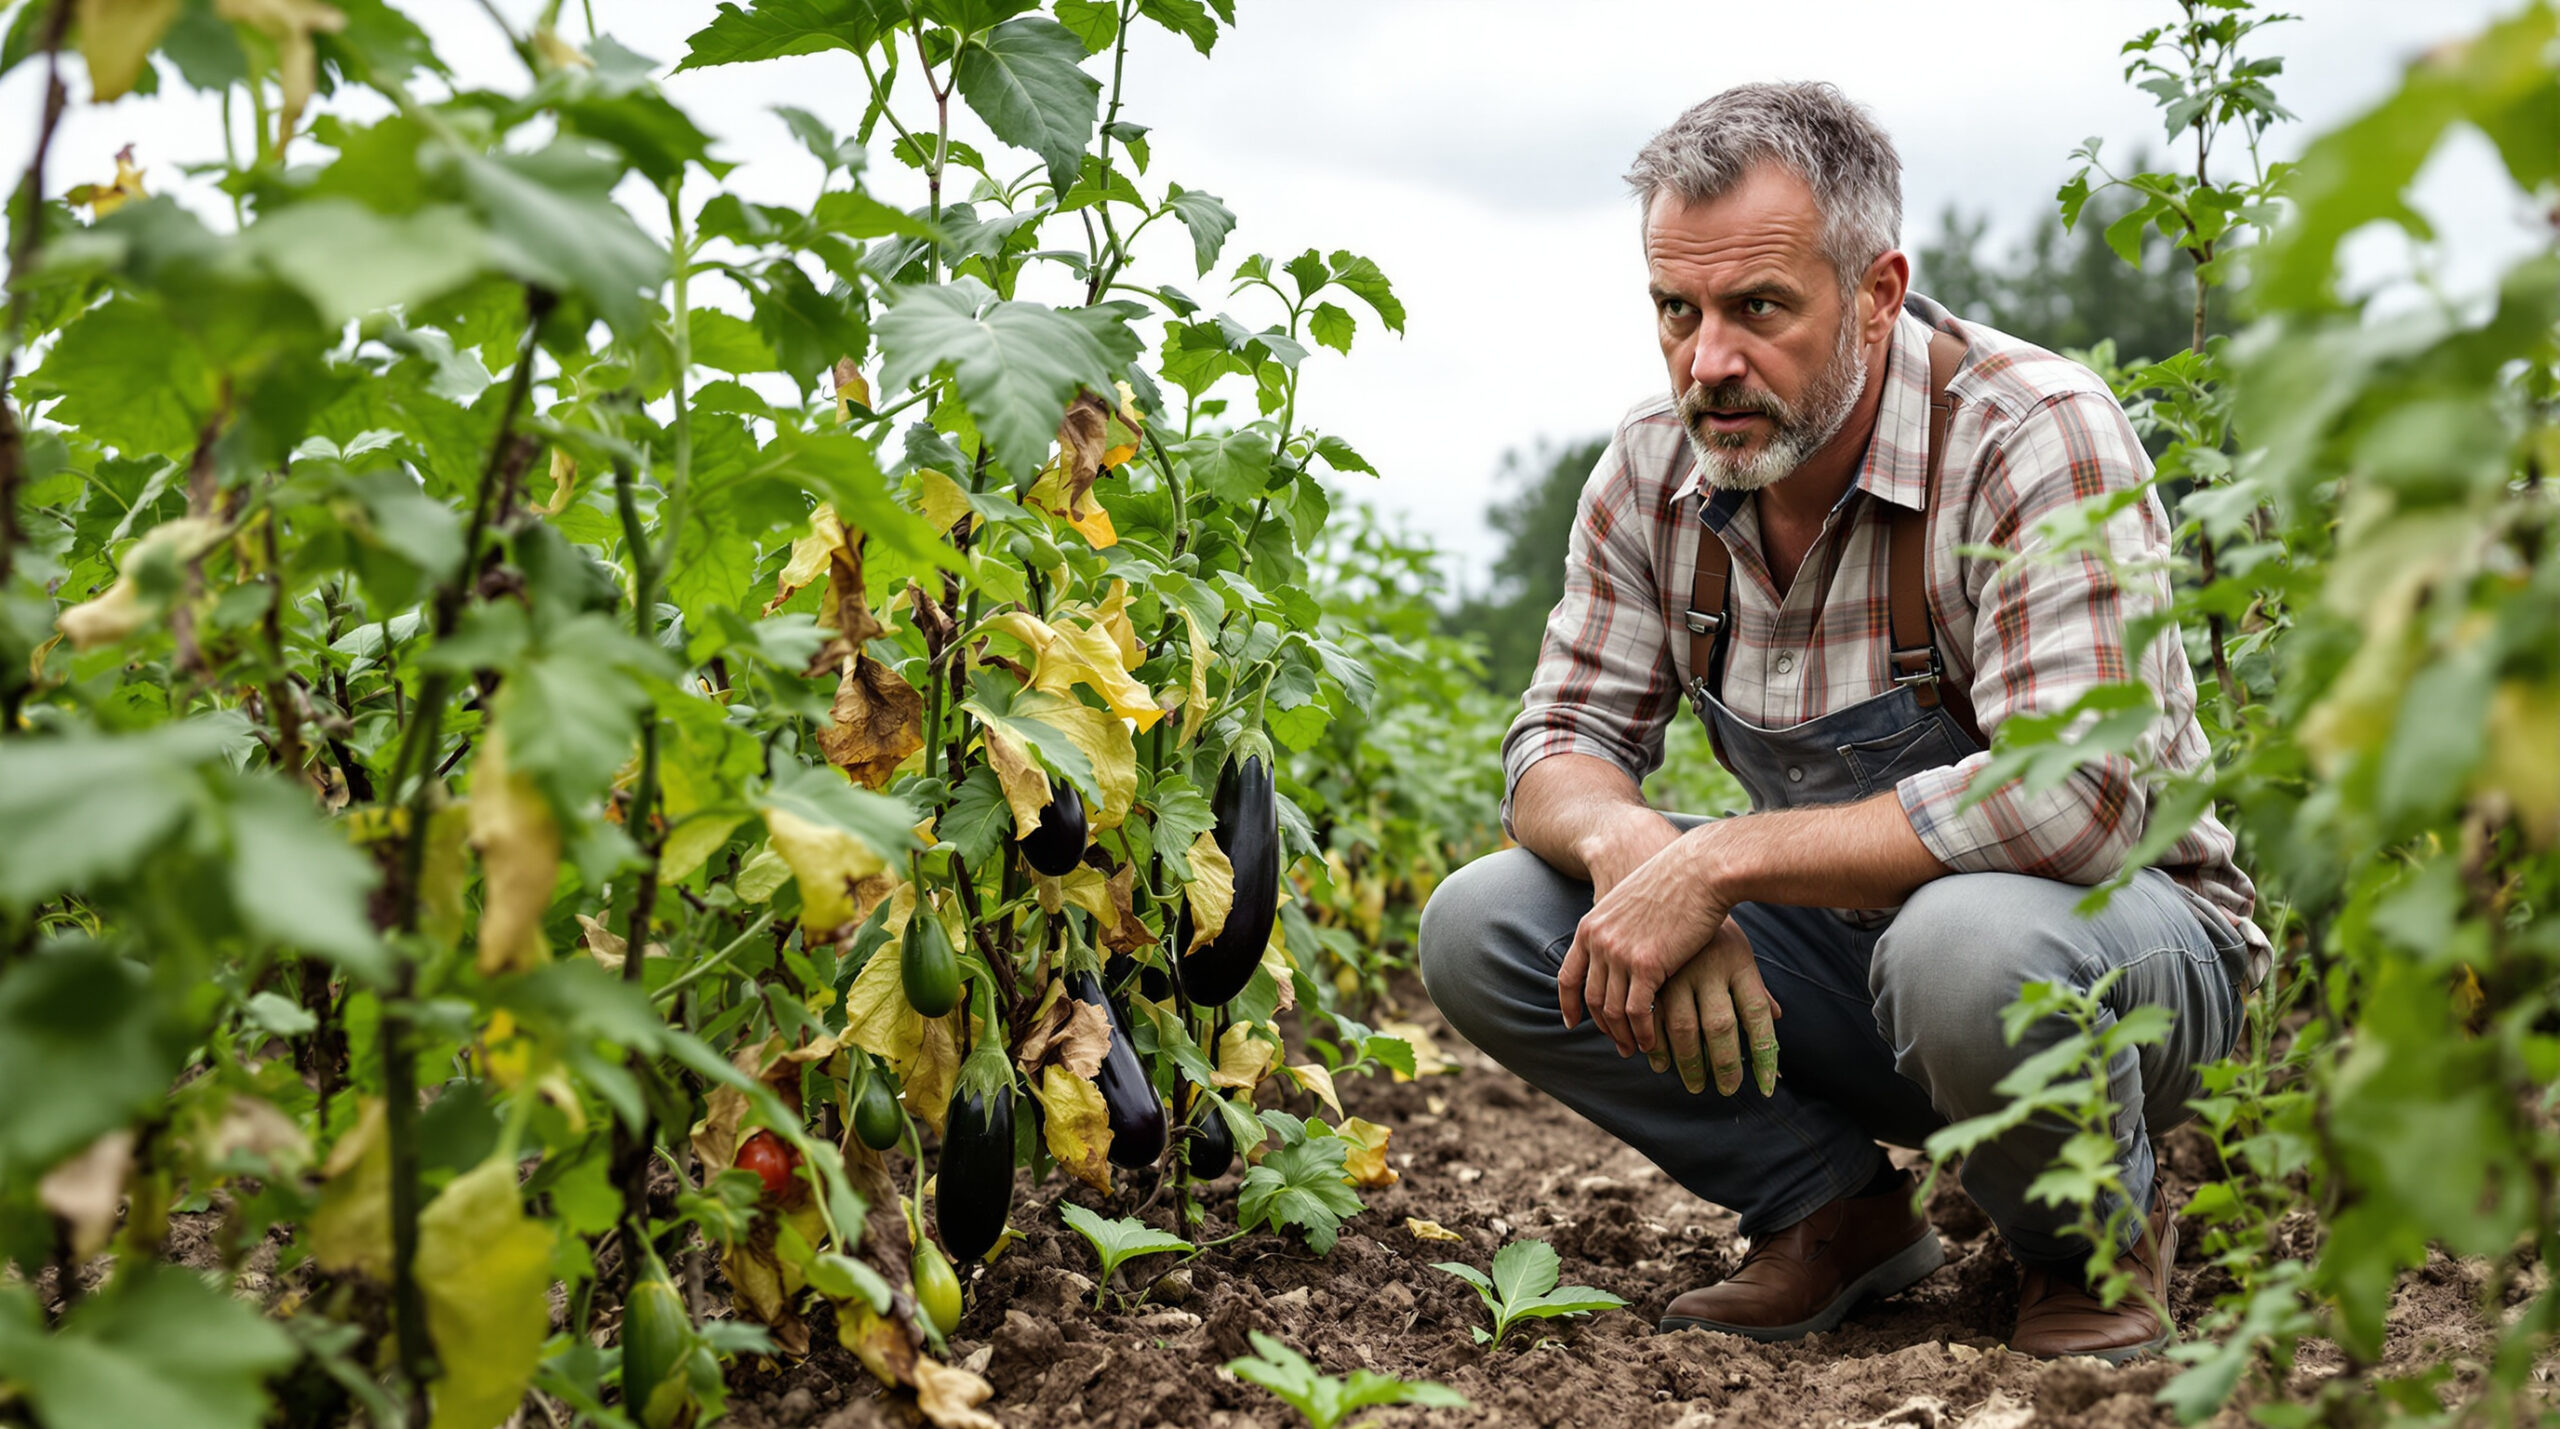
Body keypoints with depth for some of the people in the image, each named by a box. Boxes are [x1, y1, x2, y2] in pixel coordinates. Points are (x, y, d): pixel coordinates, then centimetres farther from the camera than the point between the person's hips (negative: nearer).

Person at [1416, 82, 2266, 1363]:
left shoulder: (2039, 439, -23)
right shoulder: (1655, 469, -4)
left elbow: (2075, 795, -33)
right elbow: (1563, 739, -1)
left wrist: (1718, 861, -34)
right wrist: (1624, 844, -27)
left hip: (2119, 931, -5)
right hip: (1841, 943, 6)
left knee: (1968, 945, -41)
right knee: (1480, 929, -12)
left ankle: (2099, 1239, -5)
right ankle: (1838, 1212, 4)